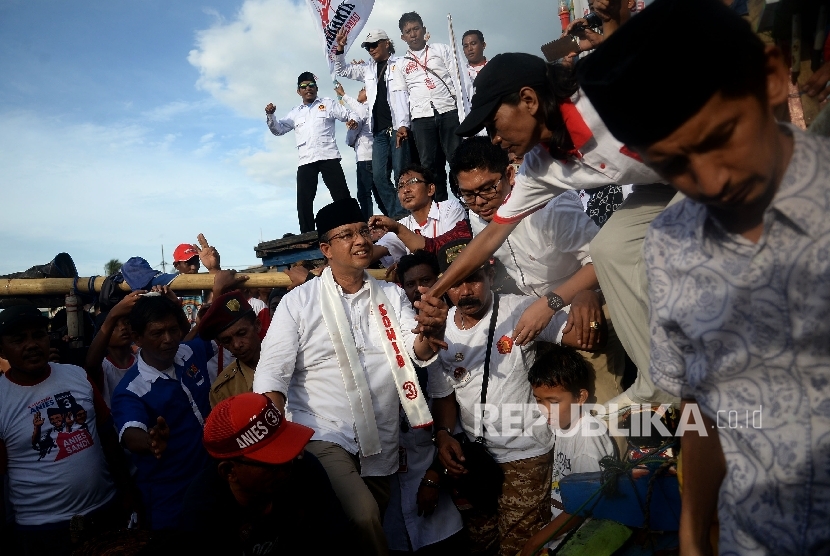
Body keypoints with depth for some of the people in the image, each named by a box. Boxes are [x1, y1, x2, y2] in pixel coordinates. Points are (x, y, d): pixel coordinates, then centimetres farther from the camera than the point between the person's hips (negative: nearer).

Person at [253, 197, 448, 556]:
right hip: (325, 437, -4)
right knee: (363, 519, -25)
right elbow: (272, 370, -11)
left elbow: (419, 353, -8)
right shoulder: (298, 302, -5)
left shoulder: (393, 296, 3)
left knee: (371, 521, 20)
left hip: (381, 445, 4)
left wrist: (433, 330, -32)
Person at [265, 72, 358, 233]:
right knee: (304, 200, -3)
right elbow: (278, 130, 24)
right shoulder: (295, 113, 24)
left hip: (328, 156, -3)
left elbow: (349, 114, 11)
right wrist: (270, 115, 6)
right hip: (306, 160, 3)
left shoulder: (328, 104, 15)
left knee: (341, 195, -7)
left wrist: (353, 121, -13)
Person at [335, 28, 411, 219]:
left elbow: (409, 95, -5)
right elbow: (341, 71, 27)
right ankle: (396, 216, 5)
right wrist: (340, 48, 10)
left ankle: (404, 215, -2)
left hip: (399, 128, -6)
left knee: (401, 174, -8)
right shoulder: (368, 69, 19)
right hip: (379, 131, 6)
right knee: (379, 176, 0)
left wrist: (403, 125, -16)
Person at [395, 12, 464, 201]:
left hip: (449, 111, -1)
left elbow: (458, 79, 5)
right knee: (431, 165, -1)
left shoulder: (442, 50, 12)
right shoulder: (401, 64, 16)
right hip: (421, 117, 2)